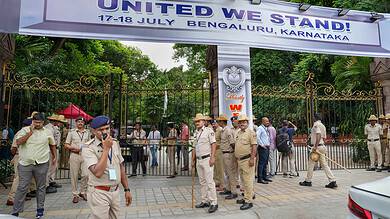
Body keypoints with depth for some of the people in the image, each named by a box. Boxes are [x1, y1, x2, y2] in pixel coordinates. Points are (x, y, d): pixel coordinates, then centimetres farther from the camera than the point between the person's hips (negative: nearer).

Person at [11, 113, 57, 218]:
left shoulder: (48, 132, 6)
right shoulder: (25, 130, 2)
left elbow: (52, 145, 17)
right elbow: (18, 142, -12)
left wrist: (54, 156, 14)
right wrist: (30, 132, -15)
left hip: (42, 164, 1)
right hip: (25, 164, -1)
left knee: (41, 187, 10)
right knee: (22, 188, 2)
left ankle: (40, 209, 23)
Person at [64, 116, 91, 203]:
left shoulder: (87, 132, 12)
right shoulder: (71, 132, 6)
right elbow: (66, 145, 5)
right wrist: (73, 148, -12)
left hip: (85, 155, 2)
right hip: (74, 155, -1)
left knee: (86, 175, -4)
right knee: (74, 176, 3)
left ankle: (83, 192, 15)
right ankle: (75, 194, 14)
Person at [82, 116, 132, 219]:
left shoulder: (115, 143, 6)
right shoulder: (88, 148, -13)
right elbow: (98, 173, -25)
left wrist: (127, 189, 10)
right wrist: (106, 149, -22)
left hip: (115, 191, 6)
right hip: (99, 193, -5)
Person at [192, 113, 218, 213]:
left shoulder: (209, 130, -6)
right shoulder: (196, 133, 15)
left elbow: (213, 144, -12)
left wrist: (212, 157, -20)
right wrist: (193, 160, 18)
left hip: (207, 159, -8)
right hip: (198, 160, 8)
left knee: (209, 182, -6)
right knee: (202, 182, 12)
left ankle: (213, 203, 1)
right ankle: (205, 201, 21)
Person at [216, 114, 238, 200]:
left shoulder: (228, 130, -19)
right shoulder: (223, 130, 11)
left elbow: (232, 143, -19)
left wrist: (233, 151, -9)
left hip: (229, 154, -10)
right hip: (224, 154, 10)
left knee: (231, 173, -1)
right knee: (227, 173, 19)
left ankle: (234, 193, 8)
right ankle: (228, 189, 31)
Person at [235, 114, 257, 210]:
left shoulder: (251, 132, -9)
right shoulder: (238, 133, 16)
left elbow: (254, 146, -15)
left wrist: (252, 158, -21)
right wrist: (236, 155, 19)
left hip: (247, 159, -8)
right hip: (240, 159, 8)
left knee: (248, 180, -5)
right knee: (243, 180, 16)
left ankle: (248, 201, 0)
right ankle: (246, 197, 29)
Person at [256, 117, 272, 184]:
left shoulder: (267, 129, 17)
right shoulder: (260, 128, -10)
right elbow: (257, 137, -21)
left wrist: (269, 144, 16)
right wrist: (262, 145, -19)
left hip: (267, 148, 9)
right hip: (262, 148, -9)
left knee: (265, 163, 13)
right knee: (261, 163, -8)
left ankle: (264, 177, 22)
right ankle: (260, 179, -5)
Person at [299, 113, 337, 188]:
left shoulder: (316, 124, -11)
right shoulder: (323, 126, 17)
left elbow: (319, 135, -24)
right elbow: (324, 137, 18)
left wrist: (315, 146, -26)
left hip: (317, 146, -8)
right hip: (322, 146, 8)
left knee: (311, 164, 2)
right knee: (324, 164, 8)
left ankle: (308, 181, 12)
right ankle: (332, 181, 3)